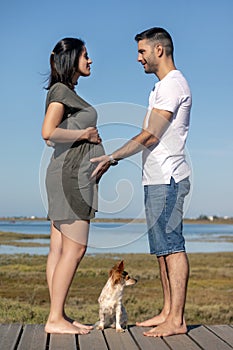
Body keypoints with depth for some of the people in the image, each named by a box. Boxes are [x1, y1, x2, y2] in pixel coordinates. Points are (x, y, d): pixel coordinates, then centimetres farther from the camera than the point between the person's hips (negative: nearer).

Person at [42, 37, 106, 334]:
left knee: (59, 248, 6)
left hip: (71, 174, 10)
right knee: (74, 248, -10)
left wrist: (88, 136, 15)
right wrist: (85, 134, -11)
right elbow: (48, 132, -22)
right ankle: (55, 318, -7)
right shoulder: (61, 90, -8)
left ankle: (58, 316, 9)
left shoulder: (68, 92, 21)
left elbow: (53, 138, 24)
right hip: (71, 173, -10)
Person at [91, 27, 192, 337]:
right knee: (163, 247, 11)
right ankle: (168, 312, 17)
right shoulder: (163, 85, 21)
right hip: (158, 179, 10)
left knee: (172, 245, -9)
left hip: (167, 178, -10)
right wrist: (113, 157, 18)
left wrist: (112, 157, -15)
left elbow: (150, 136, -17)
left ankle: (177, 319, -5)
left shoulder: (172, 84, -11)